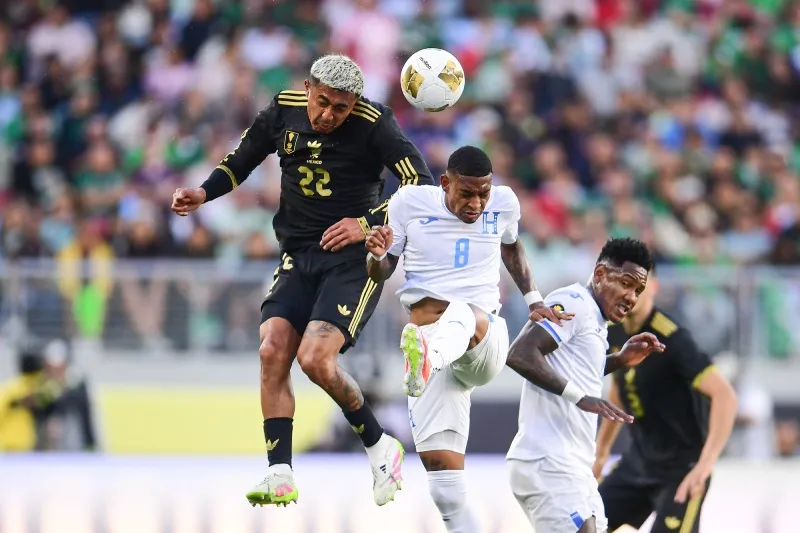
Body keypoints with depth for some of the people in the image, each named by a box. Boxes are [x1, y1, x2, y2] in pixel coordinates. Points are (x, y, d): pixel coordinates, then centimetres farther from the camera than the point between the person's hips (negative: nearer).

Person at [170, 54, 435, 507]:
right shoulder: (283, 112, 0)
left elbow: (423, 185, -19)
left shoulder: (374, 125, -15)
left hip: (356, 258, -5)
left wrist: (369, 224, -30)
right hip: (300, 256, 5)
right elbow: (241, 161, 16)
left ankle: (380, 447, 2)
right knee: (272, 351, -12)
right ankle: (281, 476, -9)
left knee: (315, 359, -20)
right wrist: (203, 194, -1)